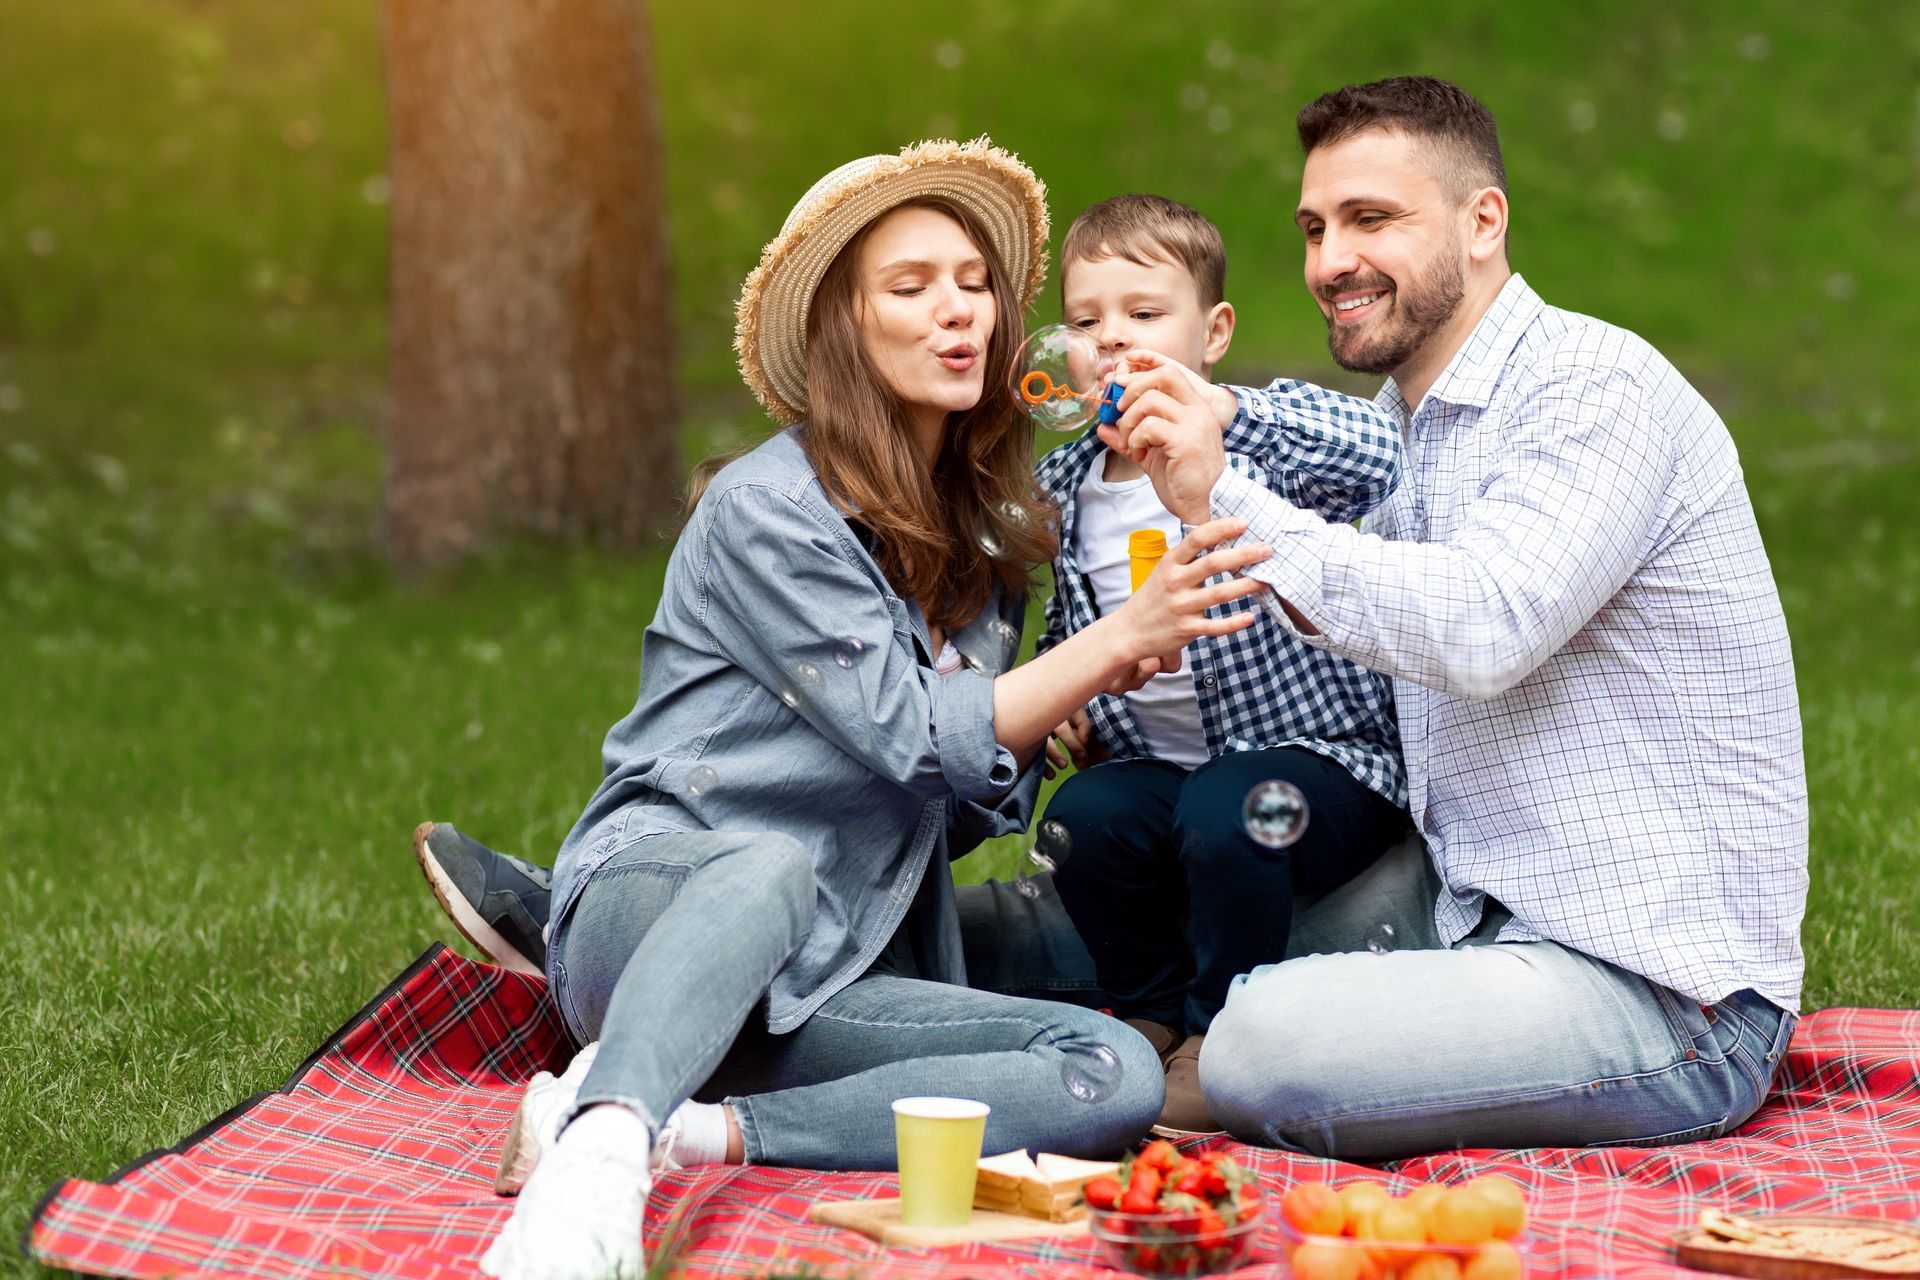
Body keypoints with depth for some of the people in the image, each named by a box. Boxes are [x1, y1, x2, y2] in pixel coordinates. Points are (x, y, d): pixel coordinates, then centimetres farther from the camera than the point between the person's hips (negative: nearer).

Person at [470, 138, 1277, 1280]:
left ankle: (690, 1130, -29)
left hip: (813, 988, 6)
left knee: (1118, 1072, -20)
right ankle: (597, 1158, -59)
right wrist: (1118, 640, -20)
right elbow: (913, 734, -14)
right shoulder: (766, 508, -8)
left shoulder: (986, 531, 14)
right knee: (771, 869, -42)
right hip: (651, 906, -6)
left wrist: (1078, 699, -2)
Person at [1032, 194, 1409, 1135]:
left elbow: (1380, 456, -28)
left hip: (1317, 753, -5)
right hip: (1158, 761, 5)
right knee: (1083, 821, -23)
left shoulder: (1266, 436, -9)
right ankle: (1154, 1013, 5)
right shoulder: (1063, 490, 8)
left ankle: (1224, 1034, -8)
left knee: (1223, 814, -33)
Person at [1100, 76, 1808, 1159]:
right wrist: (1229, 425, 12)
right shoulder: (1422, 416, 16)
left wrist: (1227, 501, -25)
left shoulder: (1595, 385, -14)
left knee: (1270, 1043, -26)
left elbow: (1483, 629, -28)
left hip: (1666, 995, -10)